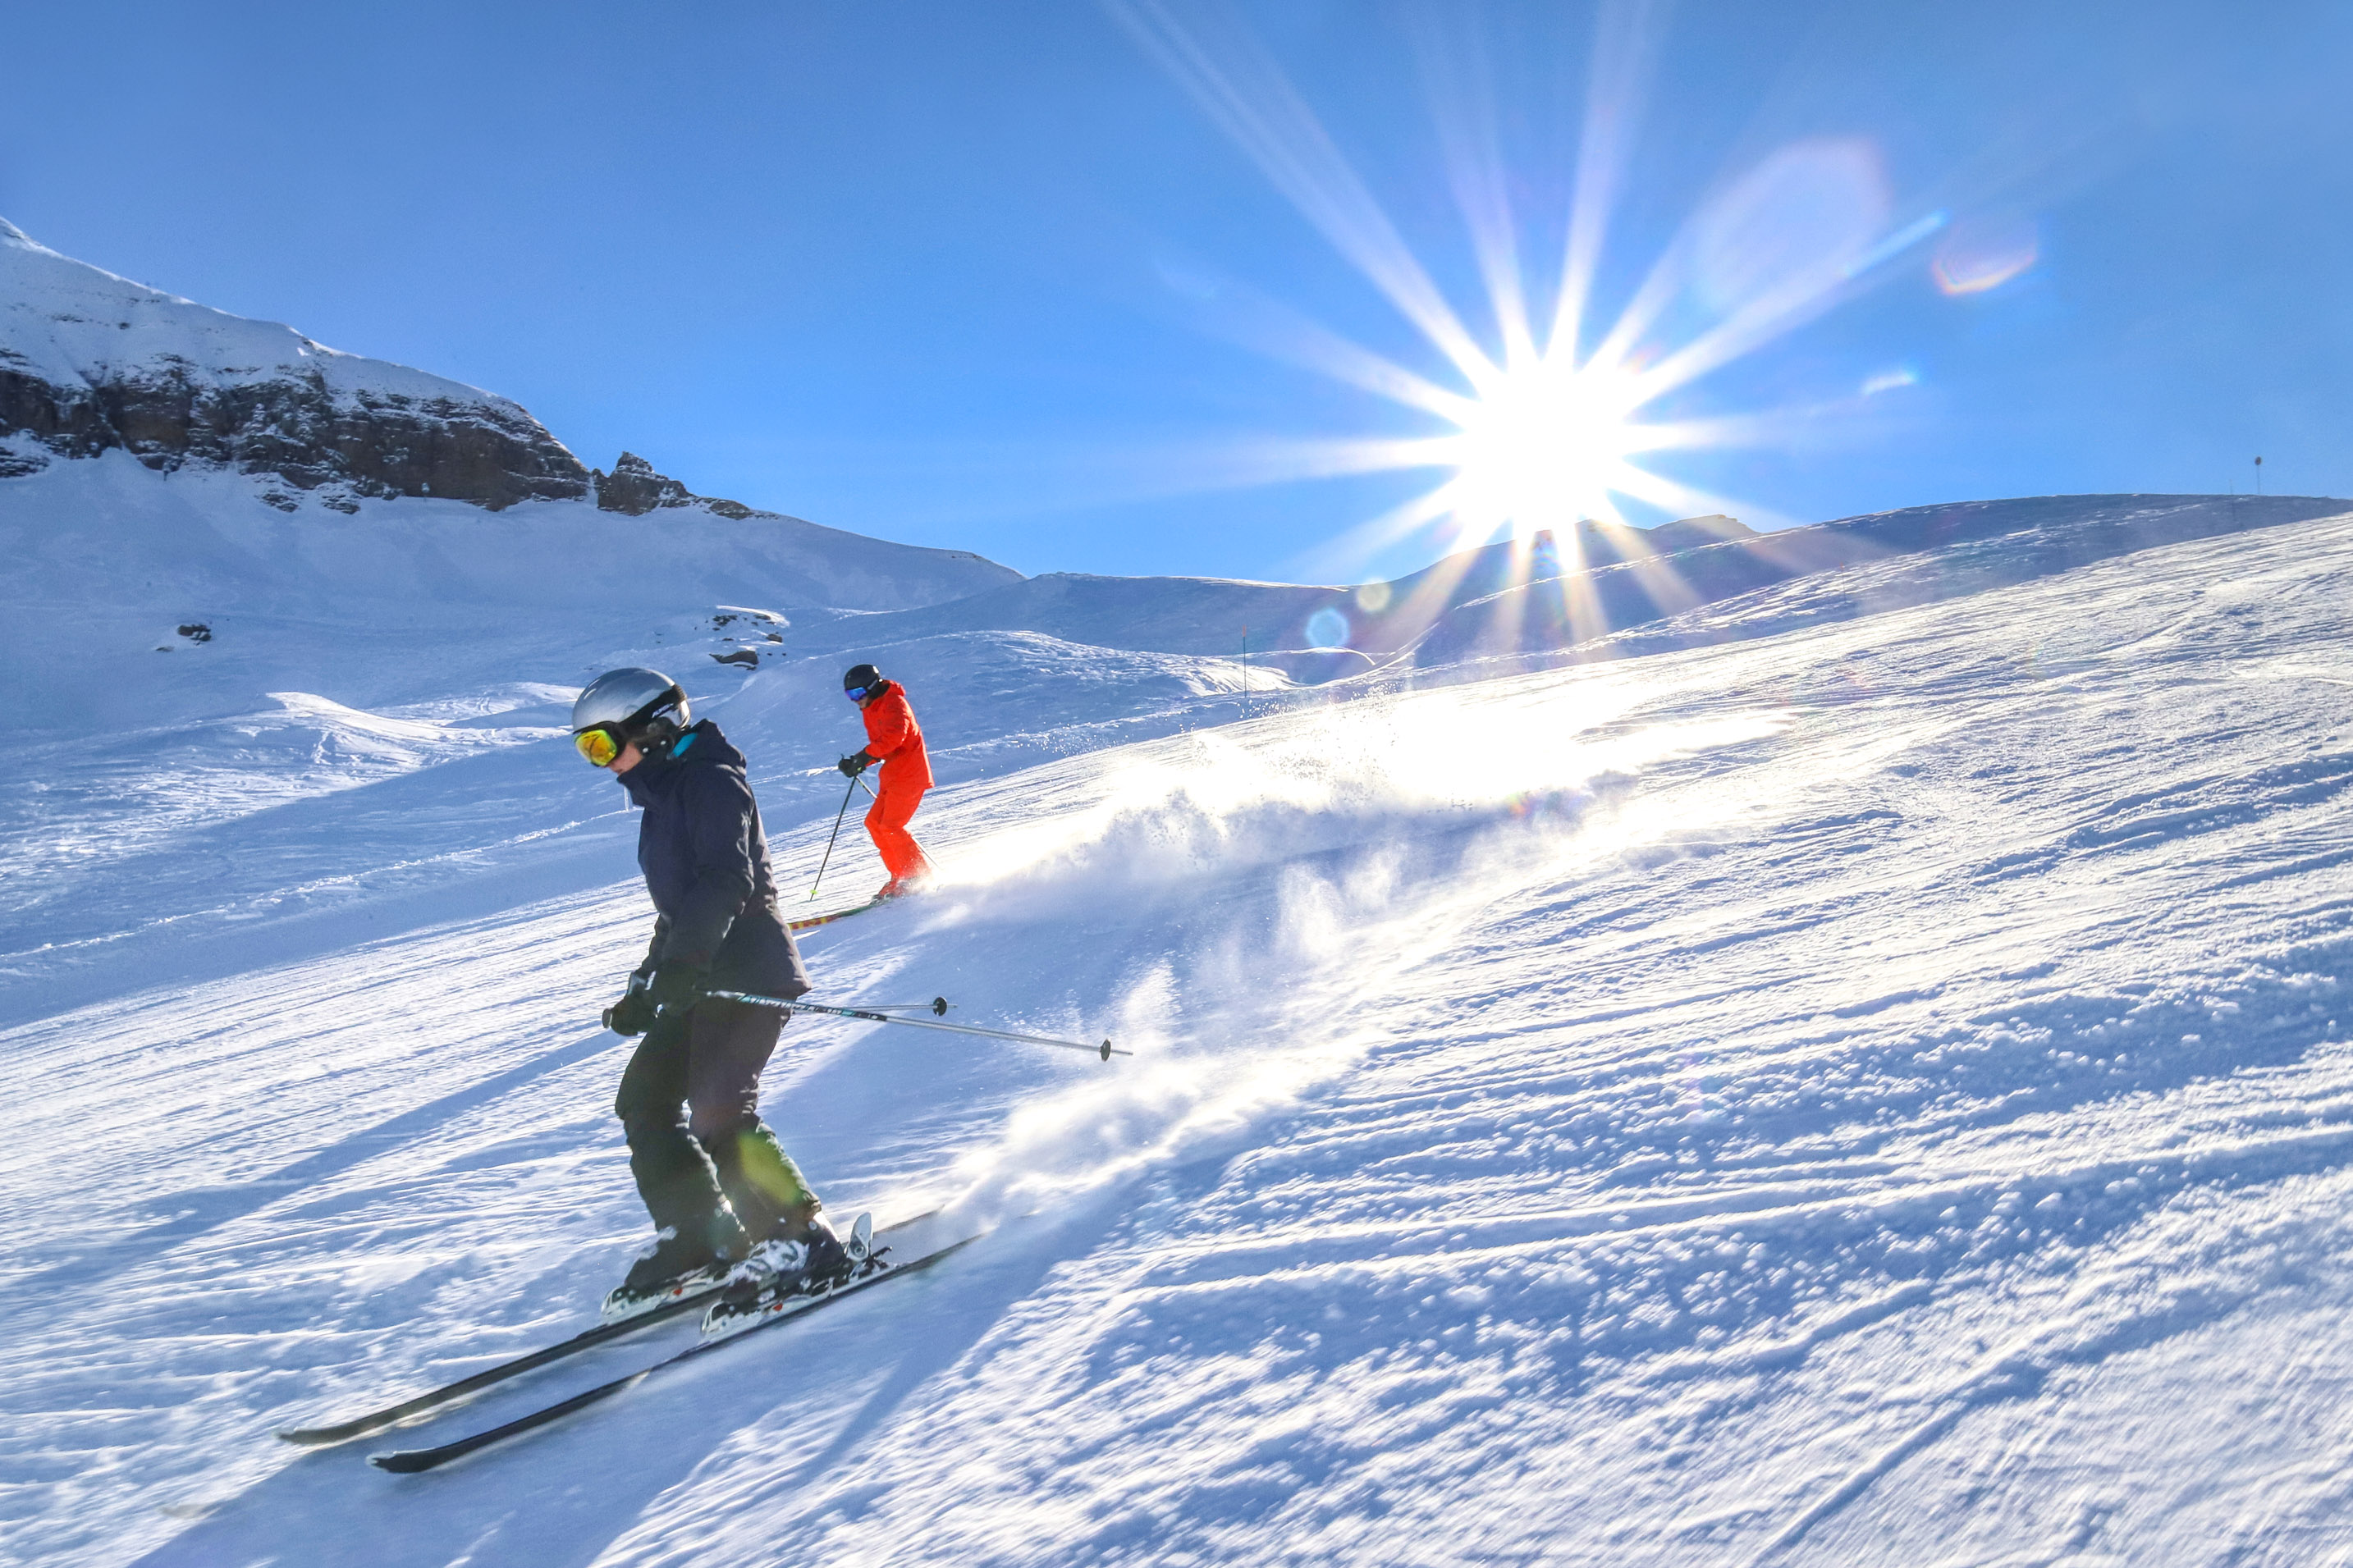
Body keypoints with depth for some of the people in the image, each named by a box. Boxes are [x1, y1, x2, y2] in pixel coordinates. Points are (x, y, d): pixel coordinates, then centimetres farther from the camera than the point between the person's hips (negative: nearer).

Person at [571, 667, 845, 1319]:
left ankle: (802, 1240, -8)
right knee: (643, 1100, 8)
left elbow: (727, 882, -23)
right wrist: (643, 990, 23)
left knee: (717, 1115, -16)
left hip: (748, 974, -10)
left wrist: (679, 963, -32)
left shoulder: (710, 781, -8)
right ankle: (695, 1239, 14)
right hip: (703, 981, 10)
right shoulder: (663, 799, 22)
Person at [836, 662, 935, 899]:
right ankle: (901, 875, 10)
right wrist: (856, 762, 2)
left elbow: (894, 736, -32)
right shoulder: (871, 710, 15)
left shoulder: (893, 704, -14)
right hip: (893, 776, 10)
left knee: (891, 827, -13)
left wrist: (864, 756, -37)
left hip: (909, 774, -10)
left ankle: (920, 877, -4)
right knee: (874, 823, 5)